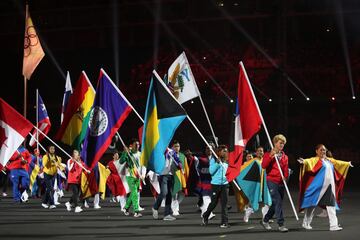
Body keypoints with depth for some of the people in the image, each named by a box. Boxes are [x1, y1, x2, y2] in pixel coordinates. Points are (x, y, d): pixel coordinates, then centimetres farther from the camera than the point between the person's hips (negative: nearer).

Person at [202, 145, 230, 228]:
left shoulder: (226, 161, 11)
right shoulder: (213, 160, -4)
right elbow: (211, 171, -11)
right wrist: (217, 163, -20)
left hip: (225, 184, 4)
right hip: (215, 184, -4)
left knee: (224, 203, -2)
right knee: (214, 203, 6)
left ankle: (224, 222, -2)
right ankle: (205, 216, 30)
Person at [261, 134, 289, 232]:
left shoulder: (284, 157, 13)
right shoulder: (268, 154, 1)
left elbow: (286, 169, 11)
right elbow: (263, 166, -12)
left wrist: (285, 176, -9)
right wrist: (271, 156, -19)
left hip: (281, 182, 6)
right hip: (272, 181, -5)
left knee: (276, 203, 11)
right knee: (278, 202, -13)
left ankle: (265, 220, 29)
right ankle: (281, 224, -12)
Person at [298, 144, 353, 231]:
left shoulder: (329, 160, 18)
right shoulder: (315, 160, -3)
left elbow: (338, 163, 35)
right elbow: (309, 161, -23)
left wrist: (347, 164, 48)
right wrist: (304, 161, -46)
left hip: (330, 186, 6)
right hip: (319, 186, -6)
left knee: (331, 204, 0)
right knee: (312, 204, 2)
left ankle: (333, 225, -2)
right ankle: (306, 223, 15)